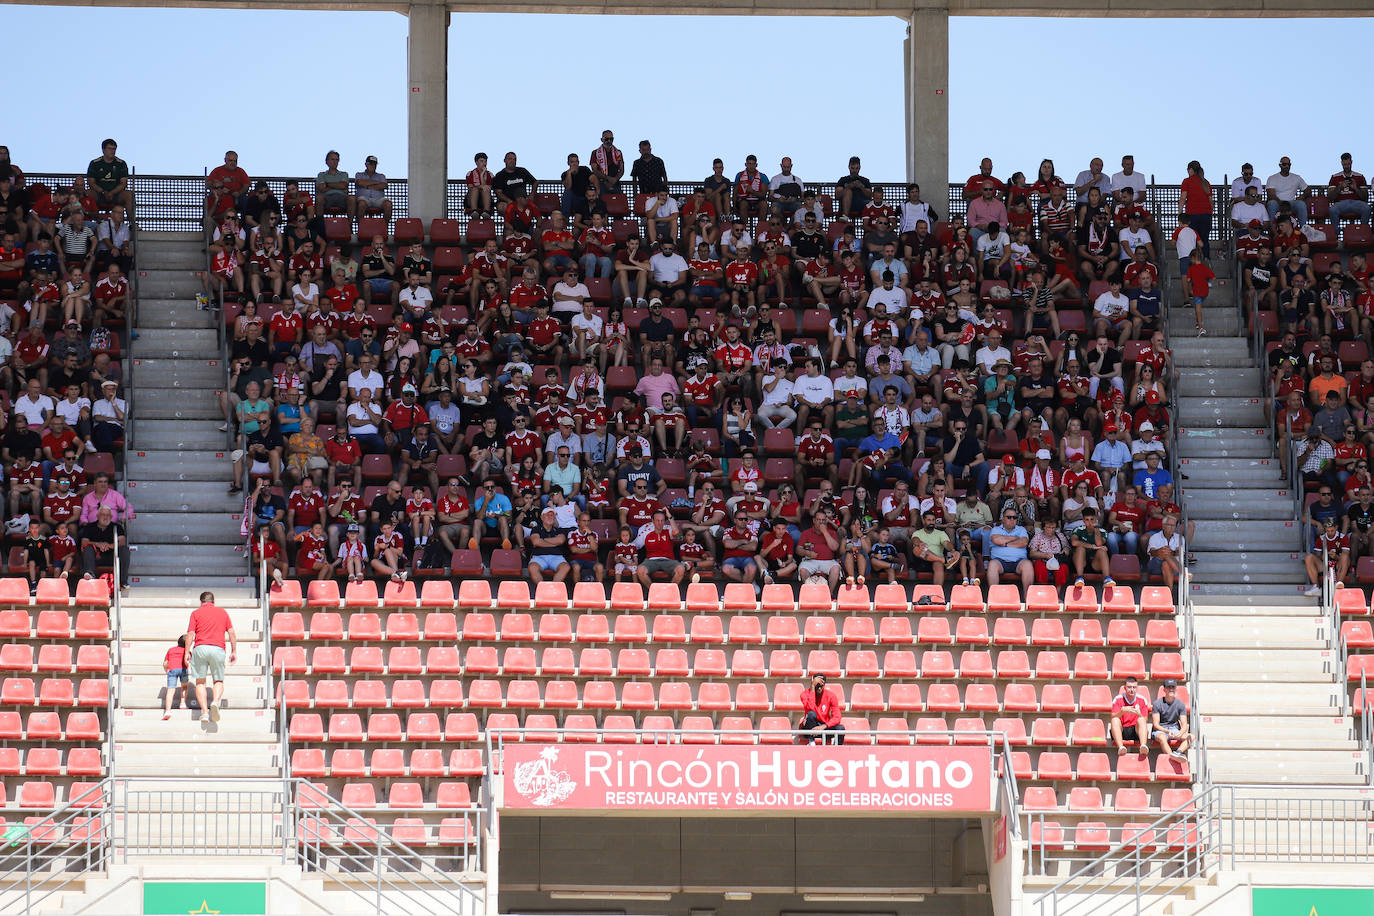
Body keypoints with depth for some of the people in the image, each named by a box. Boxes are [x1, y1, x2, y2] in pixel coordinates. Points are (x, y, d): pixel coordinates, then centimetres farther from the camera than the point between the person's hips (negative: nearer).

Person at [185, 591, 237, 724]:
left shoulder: (196, 613, 9)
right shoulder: (222, 612, 15)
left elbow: (190, 634, 1)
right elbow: (231, 633, 11)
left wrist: (187, 652, 6)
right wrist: (234, 651, 16)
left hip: (200, 648, -1)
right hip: (218, 648, 1)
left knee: (200, 682, 7)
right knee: (219, 681, 10)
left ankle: (204, 711, -5)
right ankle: (215, 702, -19)